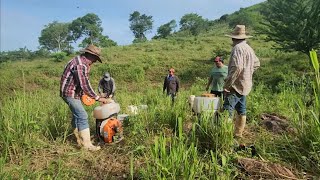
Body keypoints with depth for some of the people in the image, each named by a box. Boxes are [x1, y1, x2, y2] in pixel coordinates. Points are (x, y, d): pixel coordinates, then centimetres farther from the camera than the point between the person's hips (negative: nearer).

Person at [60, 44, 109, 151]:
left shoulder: (84, 63, 8)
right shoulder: (80, 65, -25)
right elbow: (85, 86, -29)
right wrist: (97, 98, -25)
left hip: (74, 93, 11)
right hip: (70, 93, -11)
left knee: (77, 115, 16)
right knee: (82, 116, -13)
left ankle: (80, 140, 28)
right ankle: (87, 144, -9)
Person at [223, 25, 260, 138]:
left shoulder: (237, 48, -15)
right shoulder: (249, 48, 14)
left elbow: (236, 68, -26)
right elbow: (256, 64, 27)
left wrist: (227, 84, -22)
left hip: (237, 85, -10)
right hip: (245, 85, 10)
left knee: (227, 110, -12)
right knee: (241, 110, 15)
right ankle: (238, 134, 25)